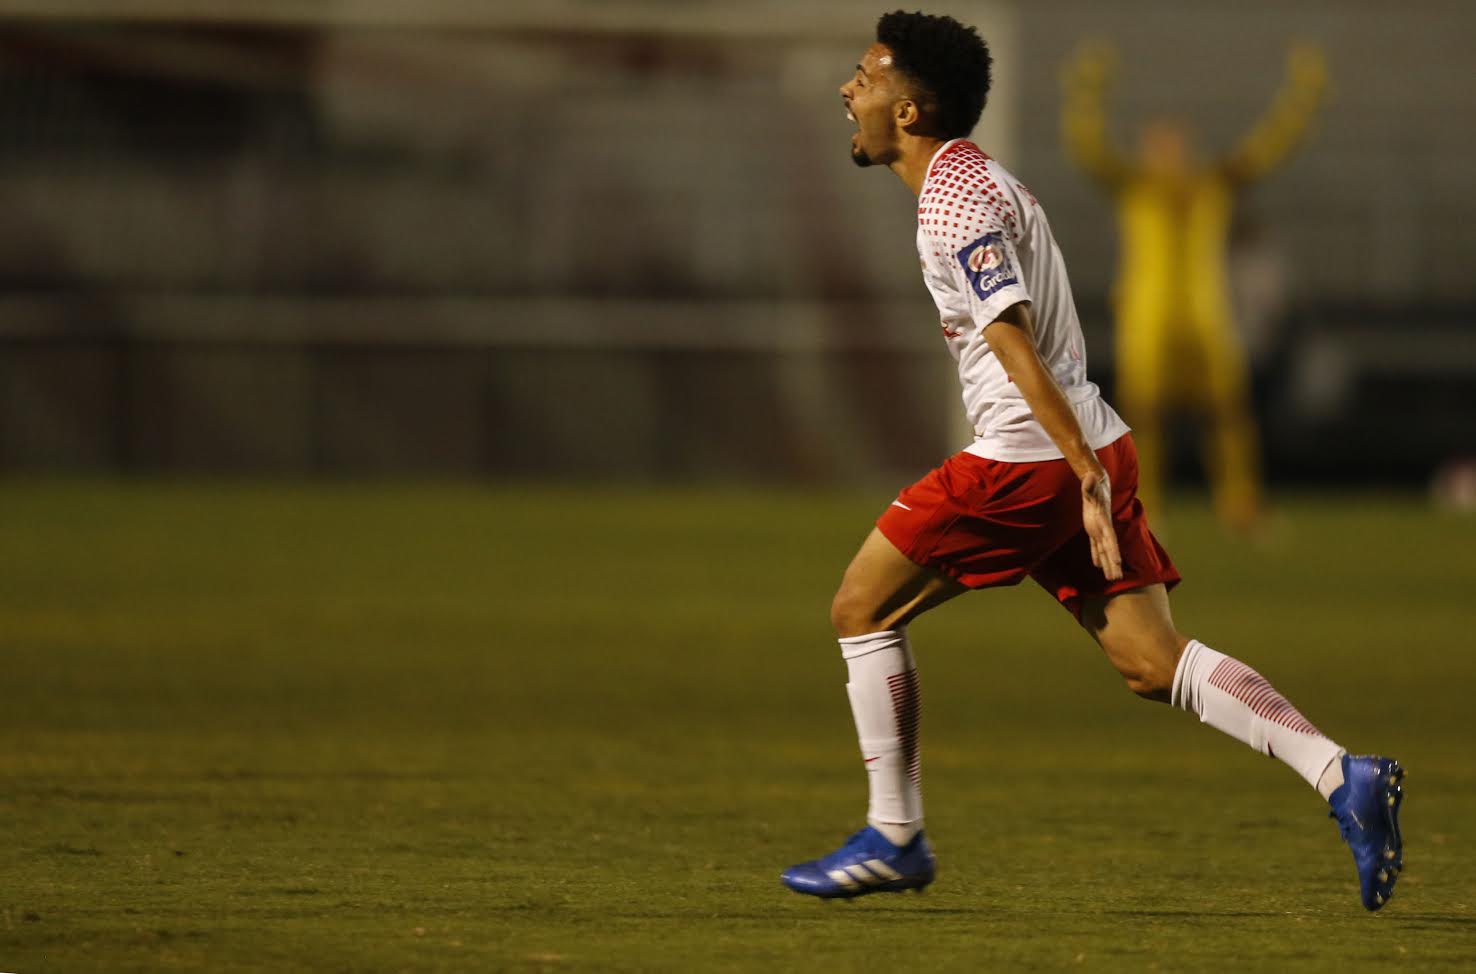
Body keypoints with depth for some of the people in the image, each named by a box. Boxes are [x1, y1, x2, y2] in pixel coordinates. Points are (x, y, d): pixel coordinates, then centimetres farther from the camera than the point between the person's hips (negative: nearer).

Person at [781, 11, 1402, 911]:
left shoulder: (954, 204, -12)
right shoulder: (983, 179, 19)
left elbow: (1015, 346, -21)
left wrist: (1088, 477, -27)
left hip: (1029, 459, -9)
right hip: (1090, 446, 9)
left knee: (863, 608, 5)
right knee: (1152, 661, 3)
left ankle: (894, 837, 9)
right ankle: (1342, 777, -11)